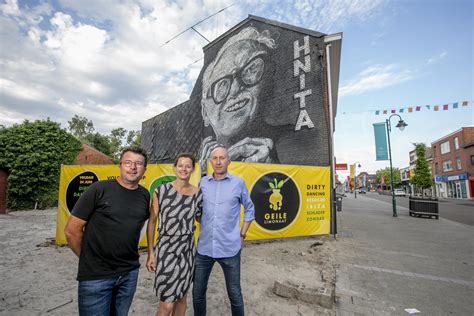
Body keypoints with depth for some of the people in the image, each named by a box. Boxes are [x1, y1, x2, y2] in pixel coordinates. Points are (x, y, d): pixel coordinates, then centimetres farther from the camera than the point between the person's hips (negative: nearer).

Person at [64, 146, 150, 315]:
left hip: (130, 273, 4)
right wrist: (89, 259, 1)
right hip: (95, 276, -4)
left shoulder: (145, 195, 0)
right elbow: (71, 230, -8)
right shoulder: (99, 189, -13)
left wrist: (129, 258, 11)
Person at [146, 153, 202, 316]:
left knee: (181, 296, 18)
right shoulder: (161, 190, -11)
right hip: (166, 250, -3)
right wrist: (151, 253, -6)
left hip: (187, 251, 3)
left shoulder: (198, 193, -3)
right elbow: (151, 222, -5)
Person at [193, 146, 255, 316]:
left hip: (230, 249, -2)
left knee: (234, 294, 13)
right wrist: (203, 228, 7)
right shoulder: (203, 182, 0)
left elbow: (249, 209, 6)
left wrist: (242, 235, 3)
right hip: (204, 247, 2)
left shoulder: (238, 182, -5)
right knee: (198, 292, 16)